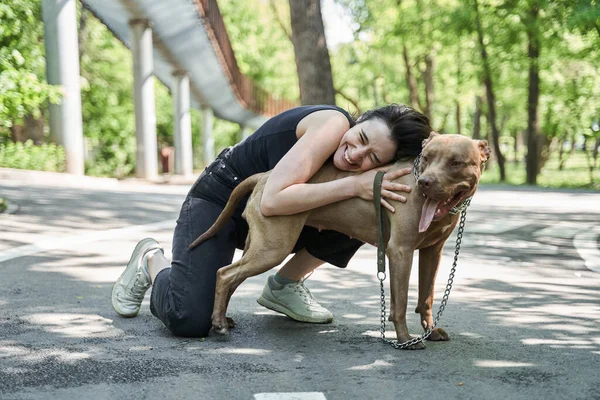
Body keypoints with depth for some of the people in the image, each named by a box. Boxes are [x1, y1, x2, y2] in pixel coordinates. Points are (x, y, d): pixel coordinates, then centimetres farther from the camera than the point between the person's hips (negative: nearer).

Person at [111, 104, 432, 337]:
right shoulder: (333, 123, -30)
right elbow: (273, 200, -38)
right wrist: (354, 186, -40)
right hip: (218, 200, -6)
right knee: (190, 320, -22)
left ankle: (284, 285, 6)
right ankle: (152, 261, 11)